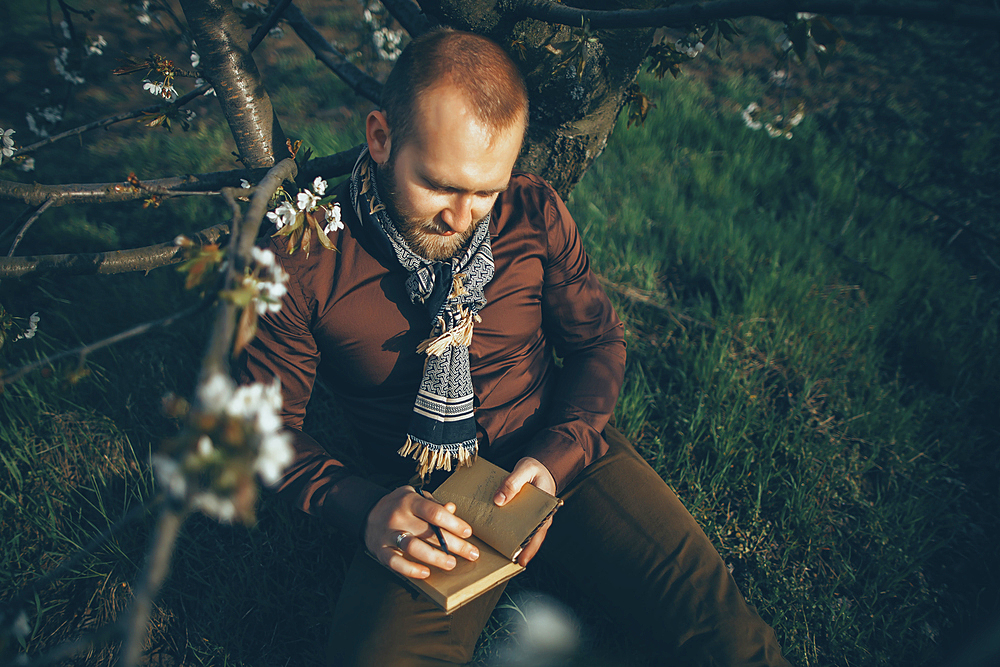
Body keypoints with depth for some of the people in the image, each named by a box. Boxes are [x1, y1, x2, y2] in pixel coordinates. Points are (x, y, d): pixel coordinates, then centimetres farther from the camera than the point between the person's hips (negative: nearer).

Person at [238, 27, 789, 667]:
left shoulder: (534, 213, -6)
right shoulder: (302, 260, -13)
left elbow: (598, 343, 5)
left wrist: (556, 459, -12)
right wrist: (366, 508, -21)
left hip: (562, 453, 2)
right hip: (423, 500, -1)